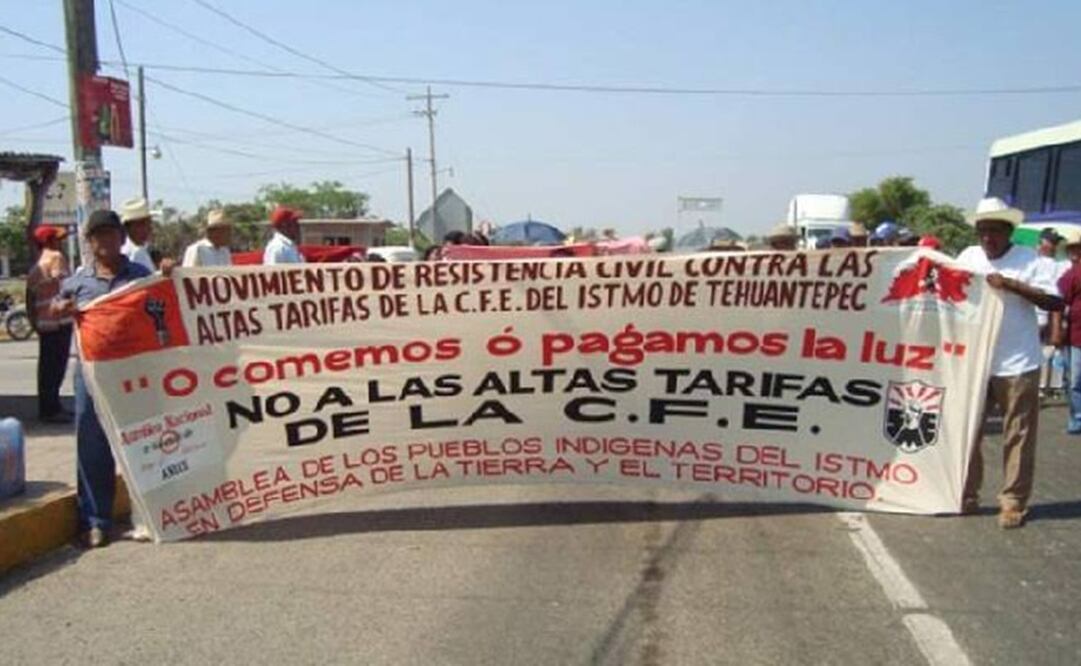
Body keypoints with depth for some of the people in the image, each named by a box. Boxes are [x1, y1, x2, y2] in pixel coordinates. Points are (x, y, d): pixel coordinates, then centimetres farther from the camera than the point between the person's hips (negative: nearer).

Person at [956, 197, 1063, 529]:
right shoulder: (968, 257, 6)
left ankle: (1013, 502, 16)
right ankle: (966, 497, 22)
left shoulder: (1028, 258, -5)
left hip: (1017, 364, -3)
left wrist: (1011, 285, -21)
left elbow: (1055, 302, -13)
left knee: (1018, 437, 5)